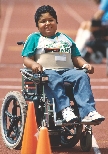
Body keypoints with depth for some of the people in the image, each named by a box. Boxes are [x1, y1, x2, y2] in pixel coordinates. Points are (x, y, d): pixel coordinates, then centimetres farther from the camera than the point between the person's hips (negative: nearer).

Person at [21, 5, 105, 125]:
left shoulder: (65, 39, 27)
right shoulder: (34, 38, 16)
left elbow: (76, 58, 24)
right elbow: (26, 59, 7)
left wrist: (86, 65, 3)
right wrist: (33, 64, -17)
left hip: (67, 71, 3)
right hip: (46, 71, -3)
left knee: (82, 76, -27)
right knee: (53, 79, -39)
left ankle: (88, 112, -41)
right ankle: (65, 109, -51)